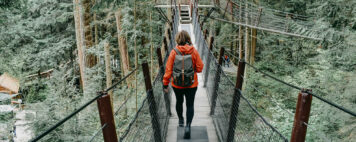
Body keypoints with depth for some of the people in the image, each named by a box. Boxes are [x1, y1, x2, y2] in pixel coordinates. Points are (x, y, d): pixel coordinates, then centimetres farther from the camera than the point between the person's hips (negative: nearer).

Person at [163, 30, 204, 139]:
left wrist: (165, 84, -3)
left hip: (177, 85, 1)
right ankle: (188, 125, -8)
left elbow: (168, 69, -10)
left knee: (179, 101, 24)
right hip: (191, 85, -1)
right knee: (190, 105, 8)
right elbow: (200, 68, -7)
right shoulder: (194, 51, -9)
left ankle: (180, 120, 44)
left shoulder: (174, 52, -10)